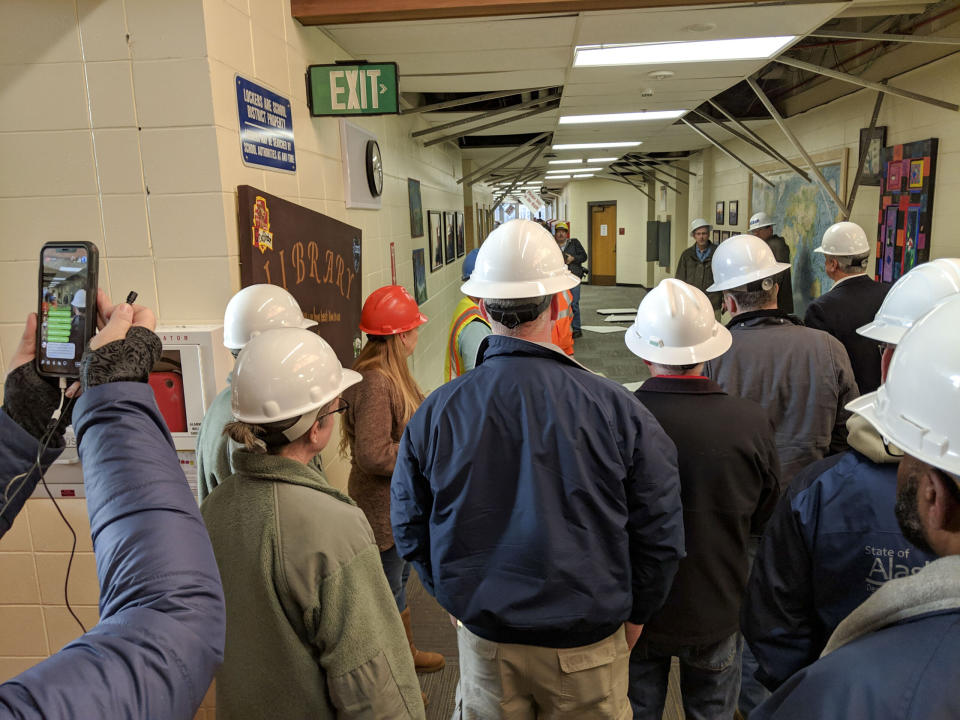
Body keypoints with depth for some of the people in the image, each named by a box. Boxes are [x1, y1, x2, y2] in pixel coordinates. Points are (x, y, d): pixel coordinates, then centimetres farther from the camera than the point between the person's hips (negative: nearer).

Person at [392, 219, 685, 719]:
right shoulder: (615, 408, -20)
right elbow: (660, 532, -9)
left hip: (483, 640, 2)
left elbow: (409, 528, -2)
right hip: (587, 643, -1)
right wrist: (633, 614, 8)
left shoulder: (435, 413, -15)